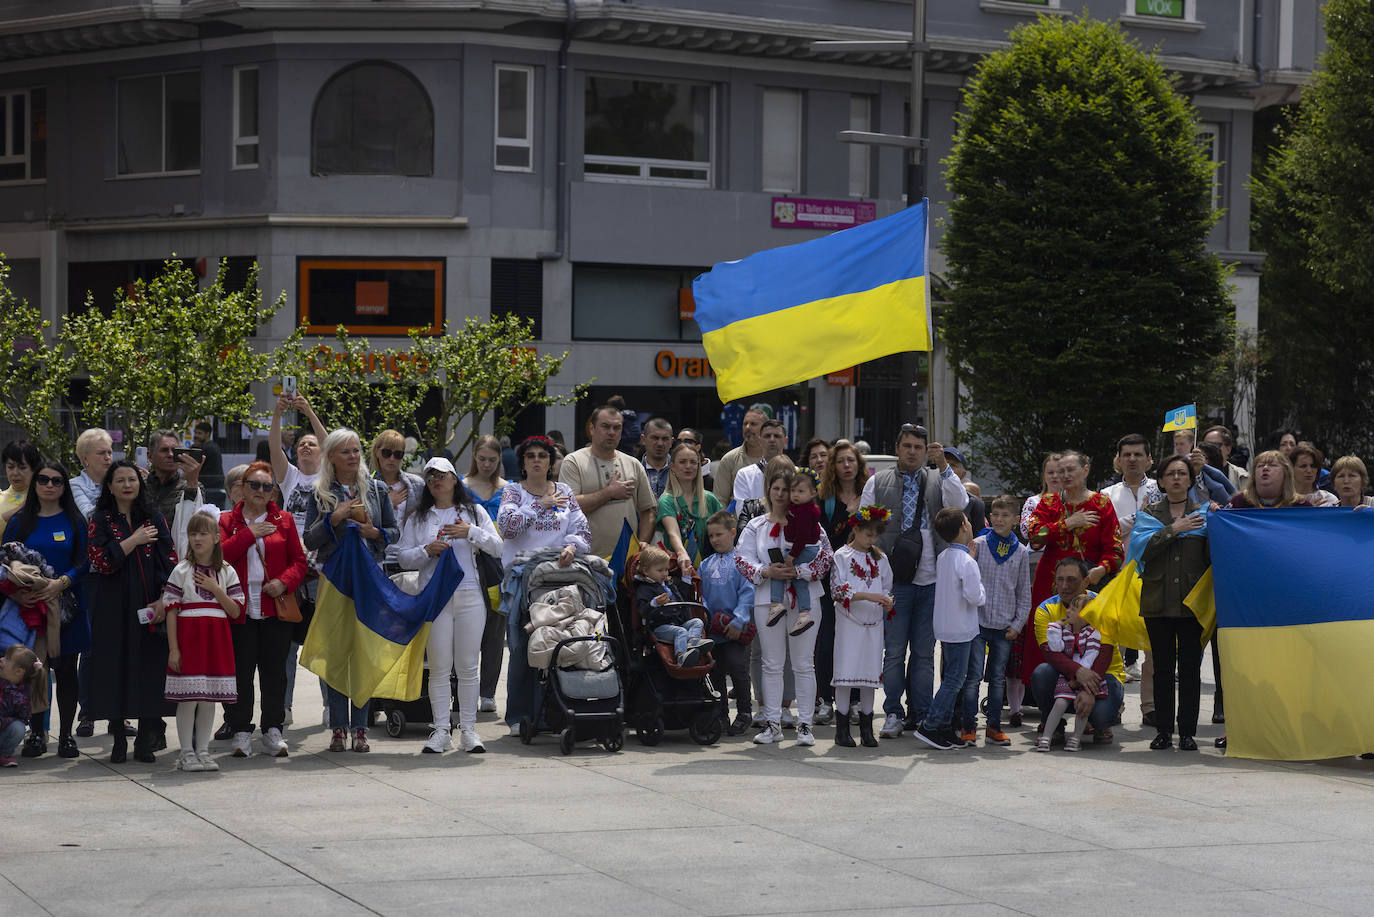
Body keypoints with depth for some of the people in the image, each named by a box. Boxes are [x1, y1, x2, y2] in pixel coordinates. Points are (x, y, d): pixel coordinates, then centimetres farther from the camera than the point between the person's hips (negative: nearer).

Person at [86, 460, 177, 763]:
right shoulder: (101, 520, 4)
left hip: (150, 605, 1)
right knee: (115, 666, -2)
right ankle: (118, 741, 6)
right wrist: (135, 540, -10)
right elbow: (101, 560, -10)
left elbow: (170, 561, 4)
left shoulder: (154, 518, 8)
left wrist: (163, 600, -7)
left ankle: (145, 742, 5)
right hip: (113, 606, -1)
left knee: (150, 665, -2)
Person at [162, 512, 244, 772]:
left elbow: (236, 612, 3)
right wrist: (173, 648, -9)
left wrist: (216, 590, -10)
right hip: (188, 638, -3)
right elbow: (171, 611, -2)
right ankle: (187, 752, 4)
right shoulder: (181, 571, 0)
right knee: (188, 699, -4)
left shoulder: (226, 572, 7)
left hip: (217, 639, 3)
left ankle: (202, 751, 13)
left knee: (209, 699, 5)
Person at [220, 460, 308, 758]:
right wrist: (249, 533, -12)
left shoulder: (284, 520, 11)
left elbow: (299, 560, 8)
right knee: (241, 672, -1)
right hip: (240, 610, -1)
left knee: (274, 672, 2)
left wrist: (285, 582, -9)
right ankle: (241, 732, 5)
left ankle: (273, 731, 9)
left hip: (276, 608, 1)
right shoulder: (227, 521, 8)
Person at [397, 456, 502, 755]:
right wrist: (427, 551, -10)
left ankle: (468, 730, 5)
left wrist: (471, 532, -10)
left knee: (468, 666, 0)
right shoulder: (418, 517, 12)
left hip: (470, 597, 0)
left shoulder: (474, 511, 13)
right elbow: (403, 558, 8)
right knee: (439, 667, -3)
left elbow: (497, 548, 5)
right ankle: (442, 730, 0)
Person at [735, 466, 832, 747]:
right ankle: (772, 723, 12)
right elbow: (743, 559, 1)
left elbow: (825, 557, -4)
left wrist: (798, 571, -18)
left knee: (804, 663, 1)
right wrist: (767, 572, -17)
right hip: (767, 600, 2)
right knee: (772, 664, 6)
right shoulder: (756, 526, 9)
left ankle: (804, 723, 6)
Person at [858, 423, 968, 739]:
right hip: (895, 581, -1)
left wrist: (943, 465, -19)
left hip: (931, 582, 1)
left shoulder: (939, 480, 9)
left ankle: (921, 715, 10)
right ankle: (893, 715, 4)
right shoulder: (877, 483, 9)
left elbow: (959, 504, -10)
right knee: (894, 651, -2)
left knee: (924, 652, 4)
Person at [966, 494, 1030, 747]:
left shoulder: (1021, 552, 5)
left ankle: (994, 727, 13)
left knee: (998, 677, 7)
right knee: (974, 675, -6)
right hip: (978, 621, -2)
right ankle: (969, 727, -1)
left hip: (1005, 626, 2)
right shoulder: (978, 545, 0)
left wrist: (1018, 624, 3)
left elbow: (1024, 593, 9)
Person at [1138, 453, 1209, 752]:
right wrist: (1173, 529, -13)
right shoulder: (1151, 512, 8)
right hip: (1158, 601, 0)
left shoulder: (1203, 513, 9)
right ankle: (1163, 730, 9)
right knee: (1163, 668, 3)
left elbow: (1211, 558, 3)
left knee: (1190, 668, 0)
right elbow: (1142, 550, -7)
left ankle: (1187, 731, 5)